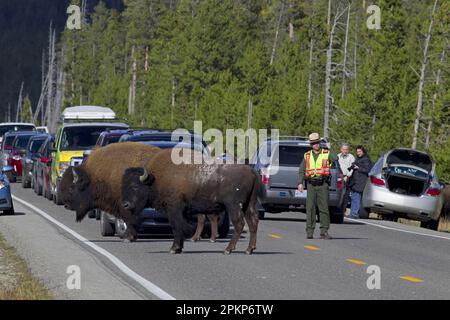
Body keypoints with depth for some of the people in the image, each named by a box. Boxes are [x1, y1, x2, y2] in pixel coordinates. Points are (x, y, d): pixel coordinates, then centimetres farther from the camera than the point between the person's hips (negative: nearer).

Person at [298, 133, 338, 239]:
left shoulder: (326, 153, 5)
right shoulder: (307, 156, 12)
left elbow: (335, 159, -16)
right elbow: (301, 171, 12)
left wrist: (330, 148, -8)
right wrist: (300, 183, 1)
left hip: (323, 185, -2)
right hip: (311, 185, 2)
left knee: (324, 208, -4)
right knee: (310, 209, 0)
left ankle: (324, 232, -1)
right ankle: (309, 232, 4)